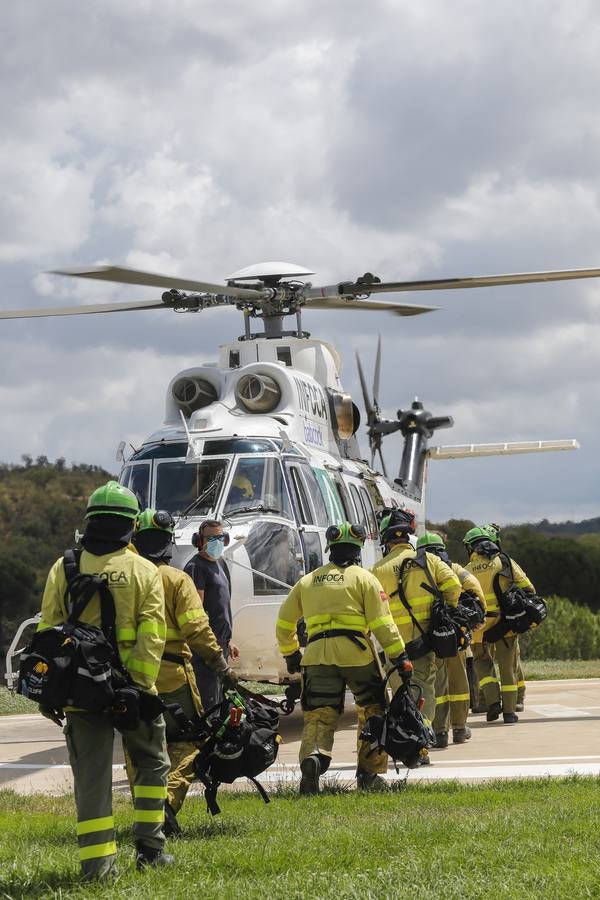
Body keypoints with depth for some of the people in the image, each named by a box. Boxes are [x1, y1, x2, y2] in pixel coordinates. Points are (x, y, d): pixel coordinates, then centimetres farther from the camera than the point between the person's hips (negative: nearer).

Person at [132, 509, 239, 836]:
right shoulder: (177, 579, -6)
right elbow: (197, 629, -12)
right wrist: (222, 667, -7)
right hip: (172, 675, -3)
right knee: (185, 740, 6)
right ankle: (170, 798, -15)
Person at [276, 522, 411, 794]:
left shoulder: (307, 581, 21)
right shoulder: (363, 578, 9)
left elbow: (284, 623, 25)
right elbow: (382, 623, 0)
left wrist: (290, 654, 39)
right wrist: (399, 657, 1)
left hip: (317, 654, 3)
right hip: (355, 652, -3)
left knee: (318, 715, 1)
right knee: (374, 711, 13)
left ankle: (312, 756, -29)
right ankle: (369, 773, 9)